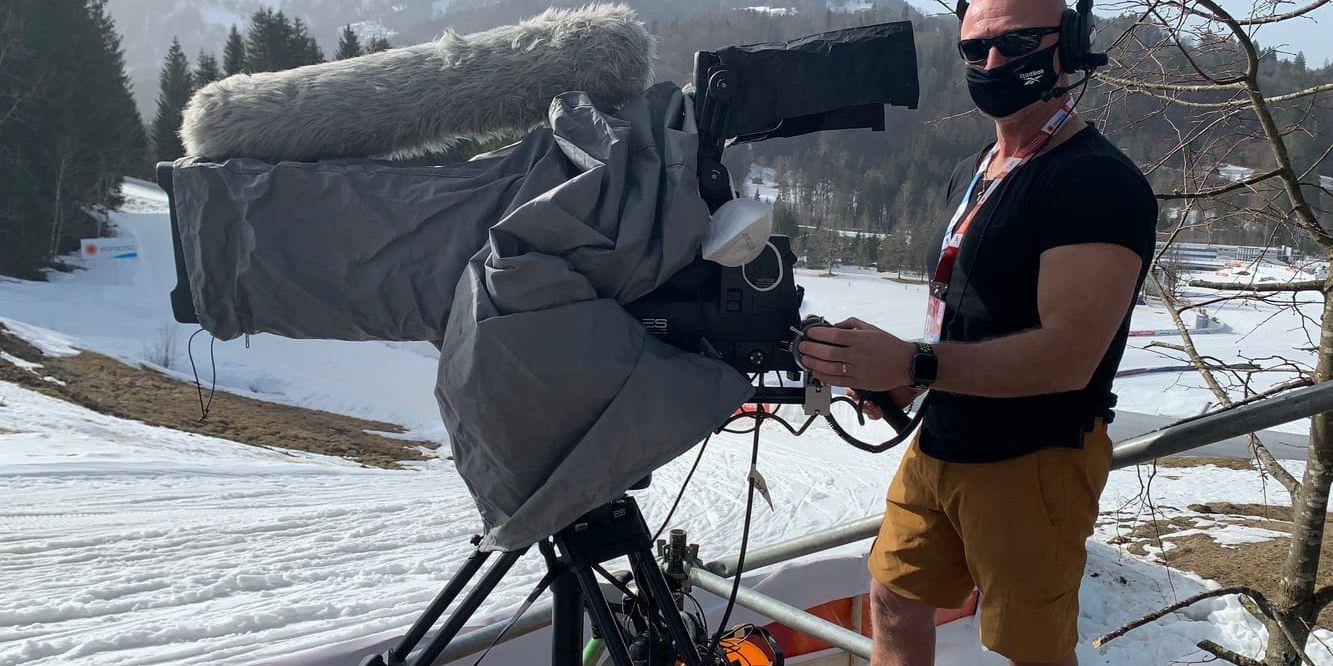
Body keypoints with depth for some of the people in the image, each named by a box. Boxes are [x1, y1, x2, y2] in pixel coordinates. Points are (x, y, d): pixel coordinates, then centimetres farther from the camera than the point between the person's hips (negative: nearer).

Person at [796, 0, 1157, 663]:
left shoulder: (1099, 180, -16)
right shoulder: (970, 174, 13)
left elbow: (1069, 354, -26)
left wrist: (915, 364, -33)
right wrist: (894, 377, 1)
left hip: (1032, 463, -8)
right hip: (938, 446, 8)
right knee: (894, 600, 18)